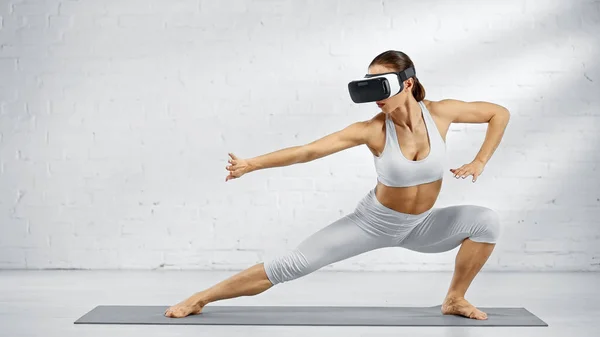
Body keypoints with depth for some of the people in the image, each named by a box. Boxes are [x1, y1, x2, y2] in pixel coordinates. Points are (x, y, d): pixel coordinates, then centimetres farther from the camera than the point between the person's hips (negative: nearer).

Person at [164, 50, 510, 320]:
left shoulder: (439, 112, -19)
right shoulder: (372, 130, -24)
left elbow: (500, 113, -5)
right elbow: (308, 151, -26)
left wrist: (479, 163, -11)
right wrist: (251, 164, -33)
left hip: (419, 226, 3)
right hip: (374, 221, -2)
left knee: (487, 220, -18)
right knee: (294, 263, -11)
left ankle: (455, 299, 2)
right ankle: (201, 298, 1)